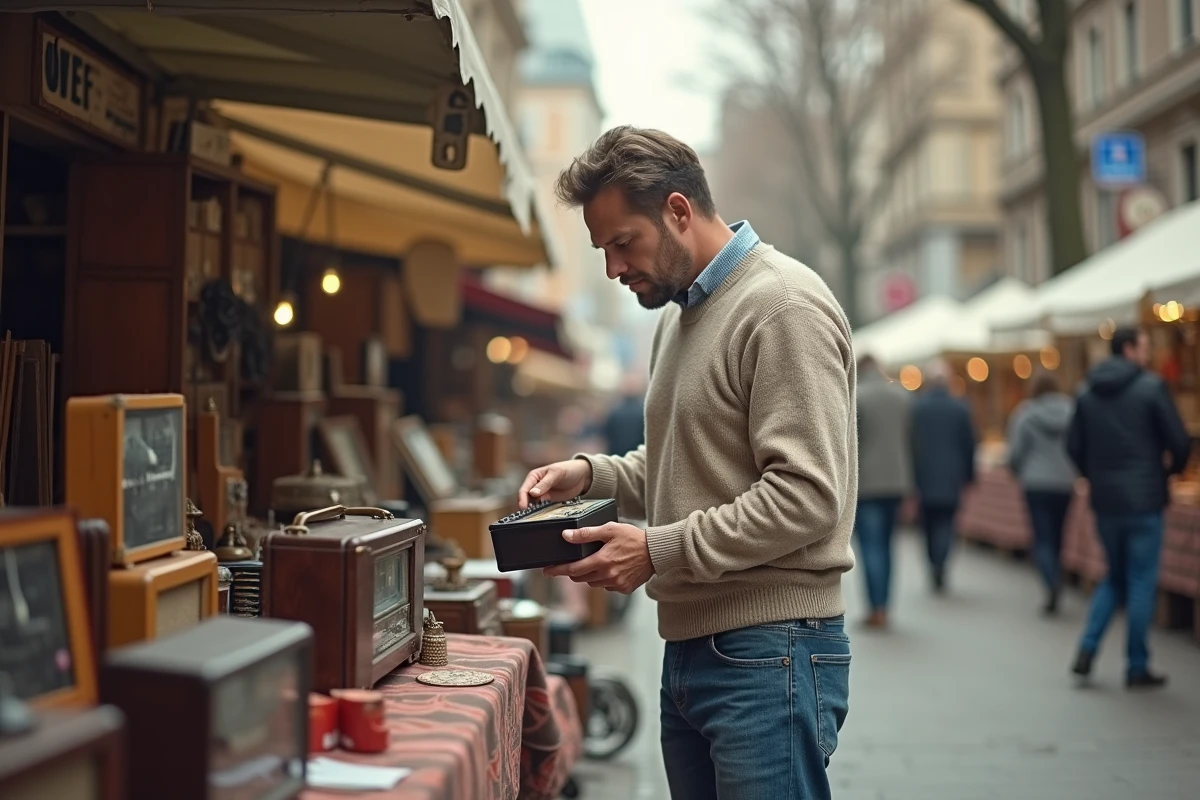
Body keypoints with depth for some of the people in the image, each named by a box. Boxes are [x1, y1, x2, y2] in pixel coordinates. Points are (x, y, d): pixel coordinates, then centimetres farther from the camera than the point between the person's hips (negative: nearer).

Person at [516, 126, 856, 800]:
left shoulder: (783, 306, -13)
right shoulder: (678, 314, 18)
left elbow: (806, 495, -20)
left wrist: (659, 550, -19)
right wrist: (591, 474, 8)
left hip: (767, 652, -9)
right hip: (690, 645, 9)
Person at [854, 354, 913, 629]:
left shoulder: (855, 398, -9)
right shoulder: (902, 396, 8)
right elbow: (910, 441, 11)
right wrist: (909, 483, 16)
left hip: (866, 484, -6)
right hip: (897, 481, 6)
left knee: (870, 546, -4)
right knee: (884, 544, 14)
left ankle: (877, 609, -9)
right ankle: (883, 605, 15)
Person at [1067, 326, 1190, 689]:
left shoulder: (1088, 393, 6)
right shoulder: (1151, 387, -10)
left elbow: (1074, 445, 6)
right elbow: (1179, 441, -11)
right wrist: (1172, 468, 8)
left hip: (1104, 500, 5)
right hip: (1143, 500, -5)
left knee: (1115, 577, 19)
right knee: (1141, 581, 3)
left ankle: (1087, 650, 7)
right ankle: (1137, 667, 8)